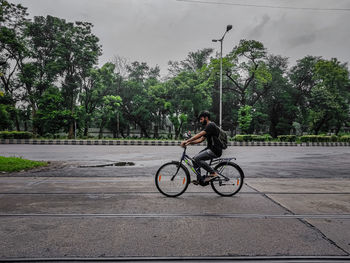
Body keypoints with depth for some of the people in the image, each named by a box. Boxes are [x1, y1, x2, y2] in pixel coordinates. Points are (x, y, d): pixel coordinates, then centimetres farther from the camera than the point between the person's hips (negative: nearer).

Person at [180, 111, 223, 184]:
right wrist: (189, 143, 4)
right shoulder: (207, 127, 19)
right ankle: (200, 180, 8)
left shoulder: (211, 125, -13)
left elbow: (199, 135, -23)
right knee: (195, 159, 5)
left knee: (197, 158, -22)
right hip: (210, 149, 10)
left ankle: (213, 173, -11)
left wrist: (186, 141, -24)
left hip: (215, 151, -10)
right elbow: (201, 139, 16)